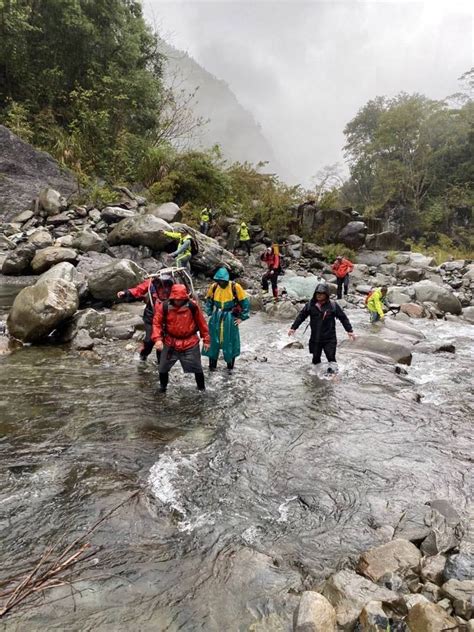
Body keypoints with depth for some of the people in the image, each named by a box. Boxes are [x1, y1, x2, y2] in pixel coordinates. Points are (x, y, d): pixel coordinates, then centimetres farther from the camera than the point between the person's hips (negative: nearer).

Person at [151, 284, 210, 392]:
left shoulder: (193, 306, -13)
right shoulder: (164, 306, -12)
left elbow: (201, 323, -3)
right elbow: (157, 323, -7)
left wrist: (206, 339, 2)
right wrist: (158, 339, -21)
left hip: (190, 343, -1)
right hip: (170, 342, 1)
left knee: (196, 367, 7)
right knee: (163, 367, 10)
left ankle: (202, 388, 28)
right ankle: (163, 387, 35)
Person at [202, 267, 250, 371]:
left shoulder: (235, 287, -13)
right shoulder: (213, 287, -2)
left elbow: (245, 303, -5)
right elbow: (208, 301, 16)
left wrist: (242, 317, -5)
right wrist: (210, 314, 9)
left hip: (230, 318, -3)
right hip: (216, 318, 3)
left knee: (230, 342, 2)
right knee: (213, 341, 5)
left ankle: (230, 366, 17)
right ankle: (212, 365, 20)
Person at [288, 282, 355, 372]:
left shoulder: (333, 305, -7)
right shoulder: (310, 305, -2)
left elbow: (343, 318, -1)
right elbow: (301, 317, 6)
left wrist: (349, 330, -3)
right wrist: (293, 328, 5)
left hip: (329, 339, -2)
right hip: (315, 338, 3)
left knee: (331, 358, -4)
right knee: (315, 358, 14)